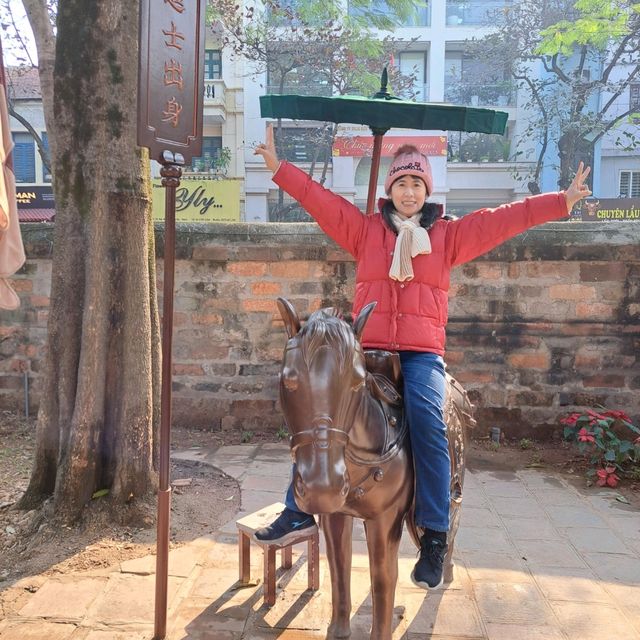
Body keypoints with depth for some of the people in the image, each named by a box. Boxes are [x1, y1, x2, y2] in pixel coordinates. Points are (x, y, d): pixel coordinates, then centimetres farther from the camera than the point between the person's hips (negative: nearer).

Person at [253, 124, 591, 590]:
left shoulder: (448, 235, 14)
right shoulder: (365, 229, 15)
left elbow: (500, 221, 9)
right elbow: (320, 201, 8)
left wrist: (561, 203, 4)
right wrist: (280, 168, 2)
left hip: (422, 351, -1)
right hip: (367, 346, 2)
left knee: (427, 420, -26)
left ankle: (435, 535, -12)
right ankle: (301, 509, 0)